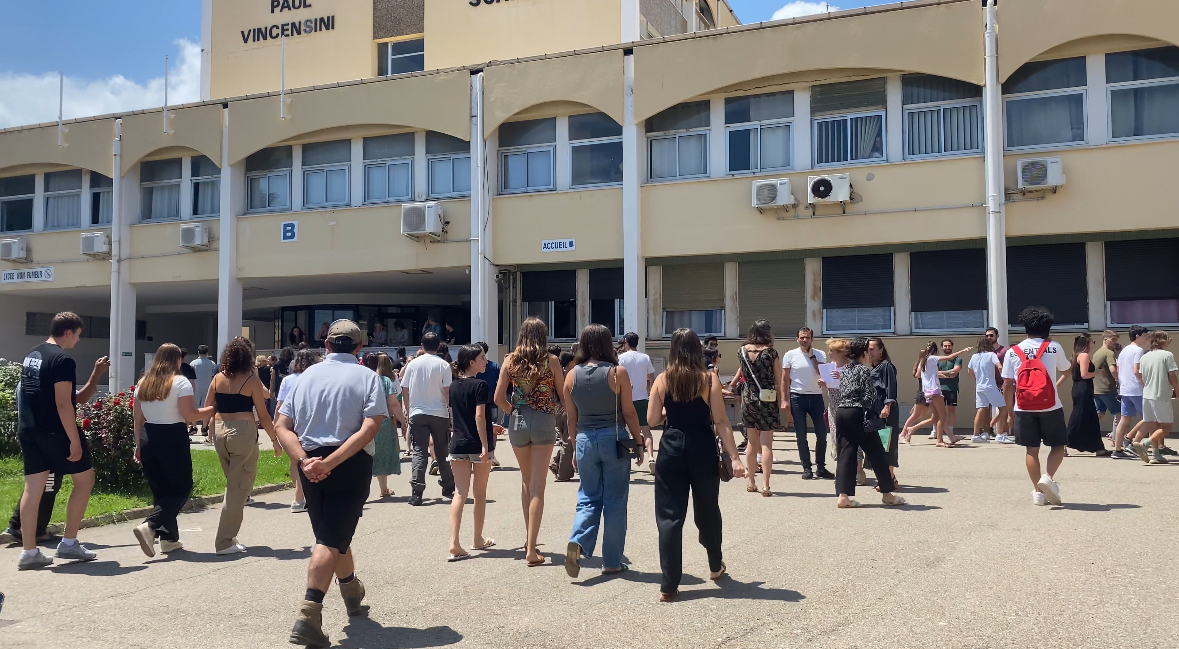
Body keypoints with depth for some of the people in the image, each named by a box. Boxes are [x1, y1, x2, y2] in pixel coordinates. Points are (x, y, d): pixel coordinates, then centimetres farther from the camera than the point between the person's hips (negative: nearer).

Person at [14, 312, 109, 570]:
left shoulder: (31, 356, 14)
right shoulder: (63, 360, -16)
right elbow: (64, 405, -20)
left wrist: (96, 374, 22)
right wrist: (75, 441, -17)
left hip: (28, 431, 9)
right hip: (54, 432, -8)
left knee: (33, 488, 7)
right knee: (85, 479, 6)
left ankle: (29, 552, 8)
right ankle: (69, 543, 7)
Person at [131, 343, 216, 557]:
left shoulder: (143, 383, 11)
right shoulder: (180, 382, -7)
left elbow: (137, 418, 12)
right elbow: (190, 415, -13)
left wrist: (139, 444, 17)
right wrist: (213, 409, -1)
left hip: (148, 438, 7)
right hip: (173, 438, -7)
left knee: (160, 490, 14)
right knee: (182, 488, 2)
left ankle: (169, 538, 17)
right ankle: (150, 527, -16)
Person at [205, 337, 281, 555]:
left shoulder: (218, 379, 6)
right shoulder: (251, 380, -7)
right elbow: (263, 415, -6)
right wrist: (275, 440, 2)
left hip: (220, 431, 6)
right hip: (242, 432, -6)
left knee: (233, 485, 18)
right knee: (239, 488, 1)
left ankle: (228, 537, 20)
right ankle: (224, 542, 1)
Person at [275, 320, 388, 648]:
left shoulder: (308, 375, 7)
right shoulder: (367, 377, -2)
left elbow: (282, 426, -1)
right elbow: (370, 427, -16)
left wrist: (304, 460, -12)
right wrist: (330, 463, -19)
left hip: (310, 465, 4)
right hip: (351, 465, -4)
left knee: (334, 535, 20)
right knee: (332, 539, -3)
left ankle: (352, 593, 42)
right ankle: (308, 615, -16)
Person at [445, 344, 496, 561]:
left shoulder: (454, 386, 9)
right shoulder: (480, 385, -10)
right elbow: (479, 416, -17)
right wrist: (485, 445, -17)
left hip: (458, 444, 5)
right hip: (477, 445, -5)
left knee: (460, 493, 2)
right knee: (480, 493, 11)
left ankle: (454, 545, -9)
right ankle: (478, 539, 25)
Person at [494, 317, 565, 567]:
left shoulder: (511, 360, 2)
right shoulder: (551, 361, -4)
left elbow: (499, 398, 1)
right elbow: (564, 395, 0)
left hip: (517, 422, 3)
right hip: (544, 422, -3)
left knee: (526, 481, 21)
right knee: (538, 486, -2)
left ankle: (530, 540, 28)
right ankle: (531, 549, -5)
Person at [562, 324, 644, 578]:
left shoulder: (573, 375, 2)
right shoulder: (618, 373, -8)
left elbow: (571, 418, 7)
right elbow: (629, 413, -6)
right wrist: (639, 442, 4)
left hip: (585, 440, 3)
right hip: (614, 439, -3)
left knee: (588, 498, 14)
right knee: (615, 501, 7)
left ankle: (577, 542, -10)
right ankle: (612, 562, 14)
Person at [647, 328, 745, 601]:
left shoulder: (662, 380, -1)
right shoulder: (709, 378, -4)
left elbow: (653, 420, 3)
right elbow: (721, 421, -9)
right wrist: (734, 457, -9)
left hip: (672, 448, 0)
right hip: (703, 449, 0)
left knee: (669, 516, 3)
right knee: (708, 511, 20)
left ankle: (669, 586, 0)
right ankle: (716, 566, 40)